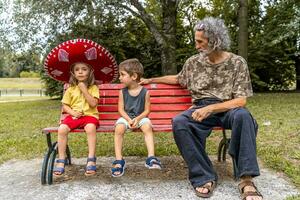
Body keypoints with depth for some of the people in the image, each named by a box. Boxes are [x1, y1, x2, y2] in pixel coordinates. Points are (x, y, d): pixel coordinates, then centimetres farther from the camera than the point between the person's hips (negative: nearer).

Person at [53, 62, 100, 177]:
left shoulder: (93, 88, 5)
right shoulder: (71, 89, 12)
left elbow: (93, 103, -9)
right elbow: (65, 106, 12)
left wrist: (84, 90, -10)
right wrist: (72, 112, -8)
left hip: (89, 115, -3)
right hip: (74, 116, 3)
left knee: (90, 127, -37)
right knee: (62, 129, -27)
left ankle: (91, 160, -30)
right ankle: (61, 160, -16)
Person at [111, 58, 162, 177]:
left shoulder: (145, 92, -7)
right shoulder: (123, 92, -1)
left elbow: (147, 110, -4)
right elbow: (121, 109, -1)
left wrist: (138, 119, -20)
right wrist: (129, 120, -18)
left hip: (141, 117, -1)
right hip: (126, 117, 1)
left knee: (147, 127, -32)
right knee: (119, 128, -29)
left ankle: (151, 157, -30)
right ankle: (119, 160, -23)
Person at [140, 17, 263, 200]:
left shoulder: (237, 62, -2)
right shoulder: (193, 62, 9)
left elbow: (241, 101, -9)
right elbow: (178, 79, 30)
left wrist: (211, 108, -23)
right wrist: (151, 80, 28)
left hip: (228, 109, -2)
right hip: (201, 109, 2)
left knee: (242, 115, -39)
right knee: (179, 122, -32)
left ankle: (246, 179, -28)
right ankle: (205, 177, -24)